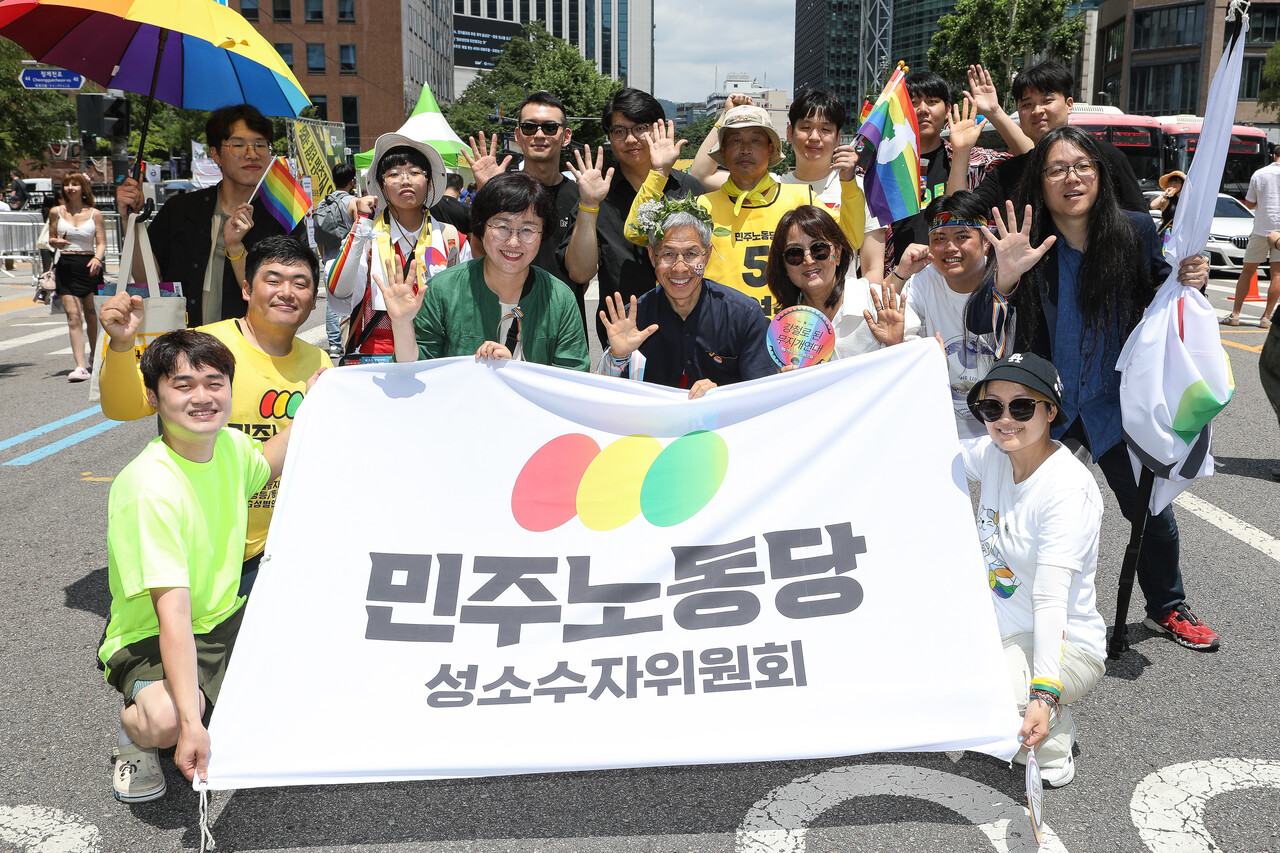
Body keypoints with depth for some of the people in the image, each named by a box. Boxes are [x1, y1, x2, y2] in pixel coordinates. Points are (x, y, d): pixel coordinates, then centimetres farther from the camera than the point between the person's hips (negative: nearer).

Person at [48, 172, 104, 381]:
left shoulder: (94, 214, 4)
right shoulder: (56, 212, 7)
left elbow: (101, 242, 2)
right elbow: (51, 239, 14)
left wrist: (97, 258, -18)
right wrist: (57, 242, -9)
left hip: (90, 266, 0)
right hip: (66, 266, 0)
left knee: (91, 315, 9)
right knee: (73, 317, -10)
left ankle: (94, 357, 33)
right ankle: (80, 367, -17)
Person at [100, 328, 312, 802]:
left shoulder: (231, 446, -5)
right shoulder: (149, 490, -27)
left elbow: (263, 467, 24)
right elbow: (173, 612, -33)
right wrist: (191, 723, -39)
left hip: (227, 620, 7)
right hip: (152, 637, -7)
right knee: (167, 720, -36)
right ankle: (136, 727, 1)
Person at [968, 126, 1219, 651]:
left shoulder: (1136, 231, -8)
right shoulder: (1023, 243, -14)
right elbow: (978, 326, -20)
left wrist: (1188, 282, -16)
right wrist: (1004, 277, -37)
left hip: (1114, 401, 2)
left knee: (1152, 510, 12)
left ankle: (1167, 609, 38)